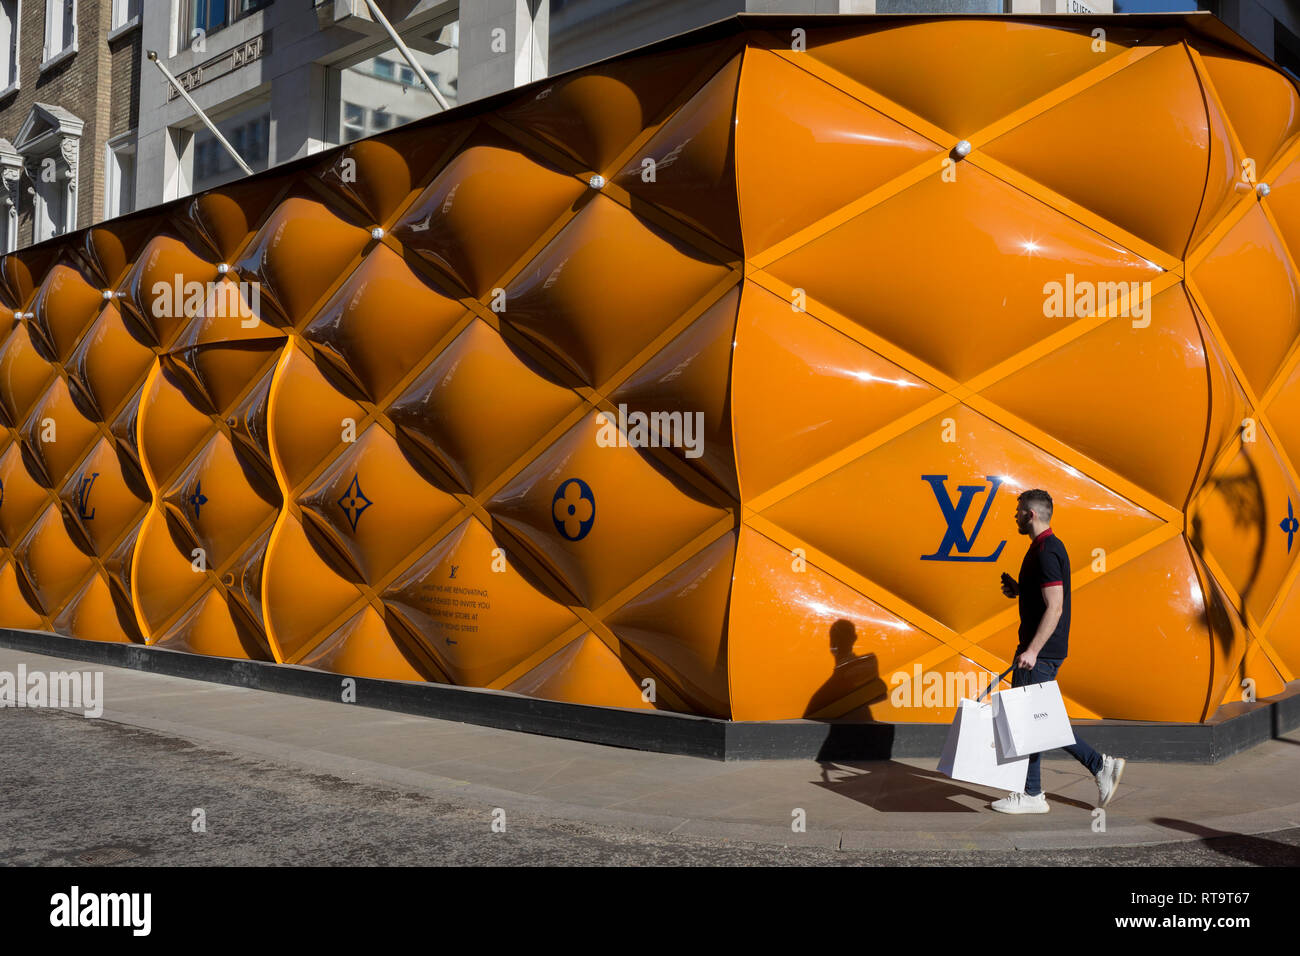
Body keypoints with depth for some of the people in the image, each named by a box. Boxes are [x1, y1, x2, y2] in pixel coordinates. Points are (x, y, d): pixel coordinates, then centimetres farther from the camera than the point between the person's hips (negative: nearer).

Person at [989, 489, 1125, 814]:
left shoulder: (1046, 552, -18)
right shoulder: (1048, 547, 14)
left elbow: (1055, 607, -23)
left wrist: (1031, 651, -26)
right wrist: (1018, 590, 9)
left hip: (1041, 653, -10)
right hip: (1043, 650, 10)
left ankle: (1032, 795, 8)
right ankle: (1100, 765, 14)